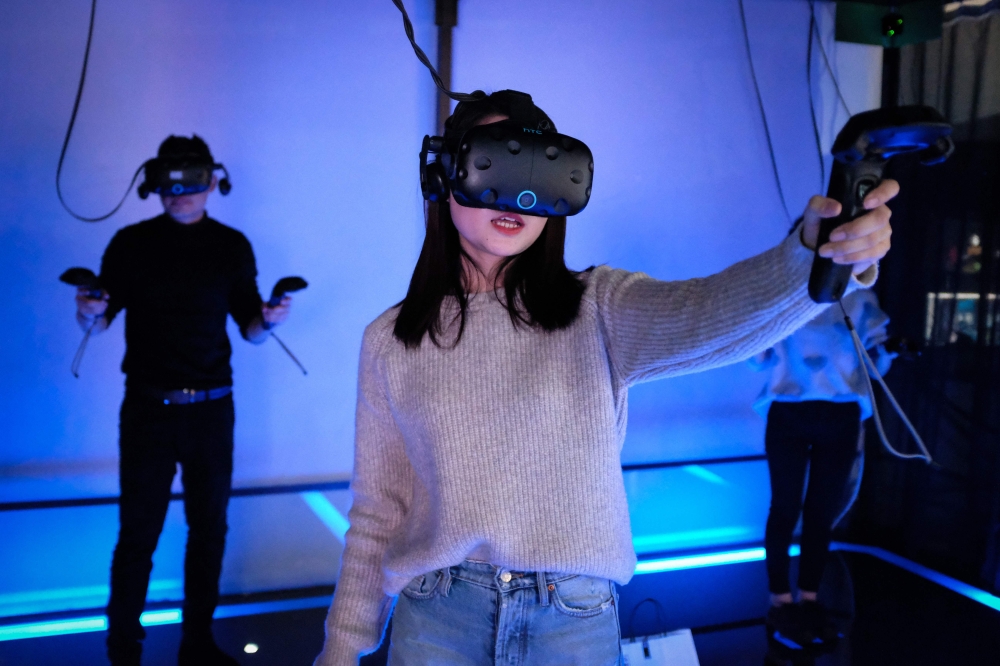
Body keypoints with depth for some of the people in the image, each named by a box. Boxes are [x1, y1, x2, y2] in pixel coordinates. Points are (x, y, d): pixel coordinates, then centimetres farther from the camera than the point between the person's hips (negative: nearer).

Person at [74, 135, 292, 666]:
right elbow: (100, 321, 1)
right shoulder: (131, 244, 0)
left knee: (209, 528, 9)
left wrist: (267, 320, -16)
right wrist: (89, 314, -21)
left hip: (211, 408, 2)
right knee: (138, 533, 3)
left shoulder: (232, 247, 4)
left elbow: (249, 330, 5)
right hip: (147, 408, -2)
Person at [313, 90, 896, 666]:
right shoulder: (390, 342, -1)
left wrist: (814, 255, -46)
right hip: (437, 619, 1)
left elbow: (709, 315, -27)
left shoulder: (599, 309, -6)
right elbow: (379, 510, 5)